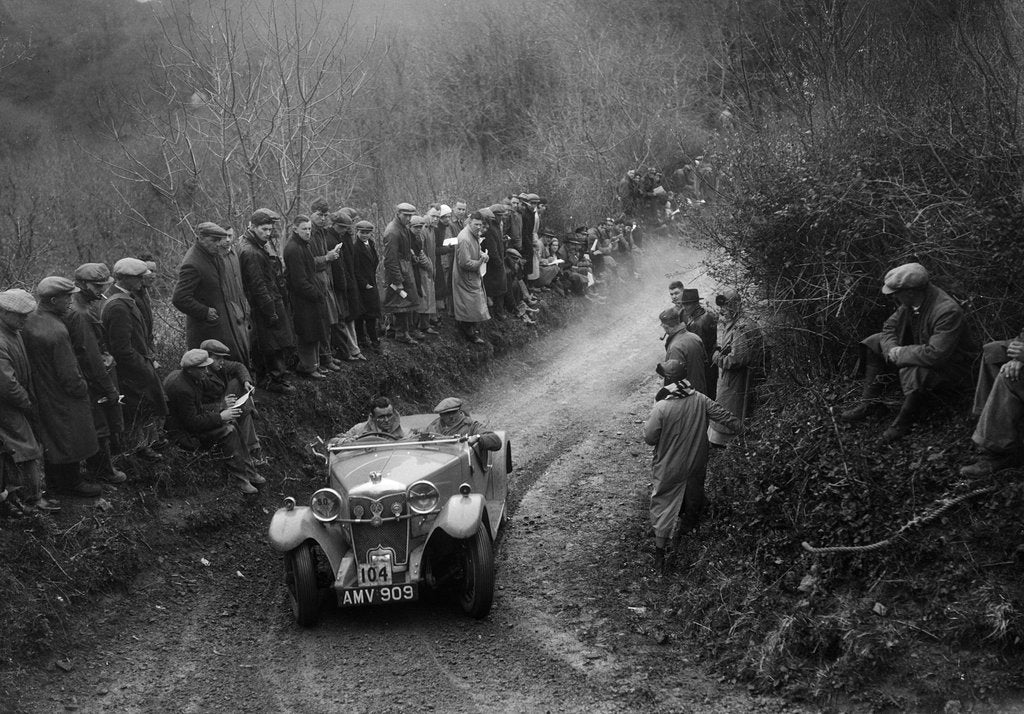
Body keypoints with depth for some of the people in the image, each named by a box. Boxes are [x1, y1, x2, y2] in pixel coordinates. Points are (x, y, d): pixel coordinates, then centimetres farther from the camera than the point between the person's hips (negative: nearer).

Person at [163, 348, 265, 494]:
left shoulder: (180, 376, 3)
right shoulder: (182, 389, -29)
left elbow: (197, 407, 14)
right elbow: (192, 423, -25)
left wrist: (222, 403, 5)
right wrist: (220, 417, -20)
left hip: (188, 420, 10)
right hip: (182, 433, -10)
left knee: (232, 423, -2)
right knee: (227, 431, -19)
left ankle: (249, 472, -1)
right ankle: (242, 479, -14)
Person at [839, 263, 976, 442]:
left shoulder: (948, 311, -35)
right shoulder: (911, 302, -10)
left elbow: (935, 355, -40)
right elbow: (890, 326, 3)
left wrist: (899, 354, -28)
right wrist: (892, 350, -18)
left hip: (950, 365, -9)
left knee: (913, 372, -38)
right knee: (874, 343, 3)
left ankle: (903, 424, -13)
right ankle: (870, 402, 3)